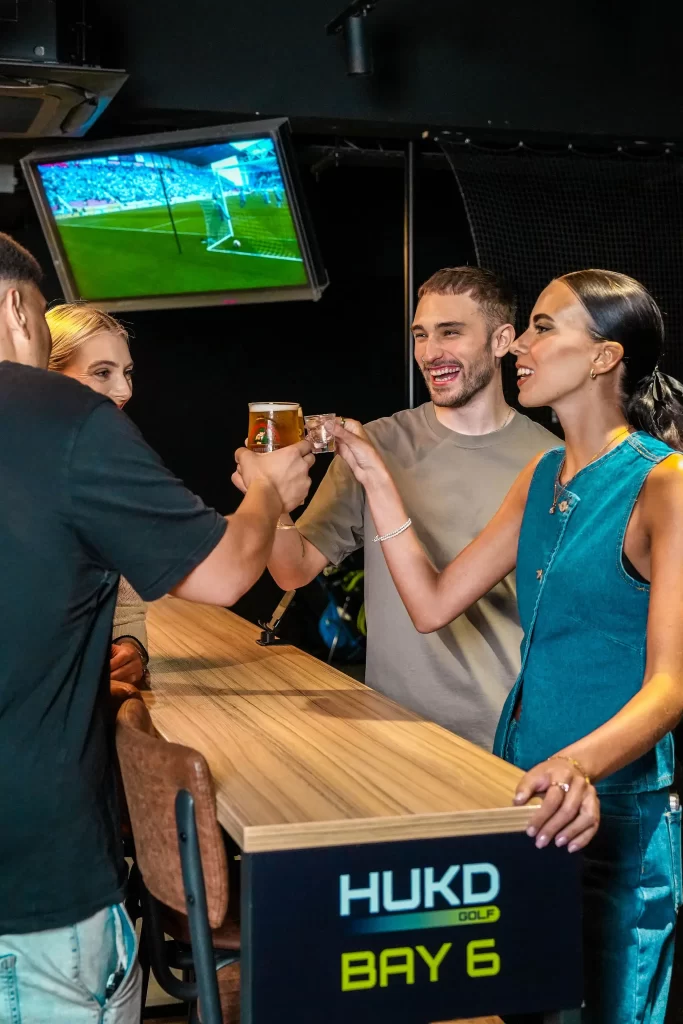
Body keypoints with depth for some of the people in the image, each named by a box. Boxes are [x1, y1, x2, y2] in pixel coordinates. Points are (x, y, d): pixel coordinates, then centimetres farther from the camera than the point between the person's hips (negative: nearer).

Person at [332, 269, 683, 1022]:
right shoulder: (543, 476, 8)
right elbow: (432, 605, 7)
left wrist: (581, 764, -41)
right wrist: (375, 480, 2)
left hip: (613, 810, -7)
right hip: (525, 791, 7)